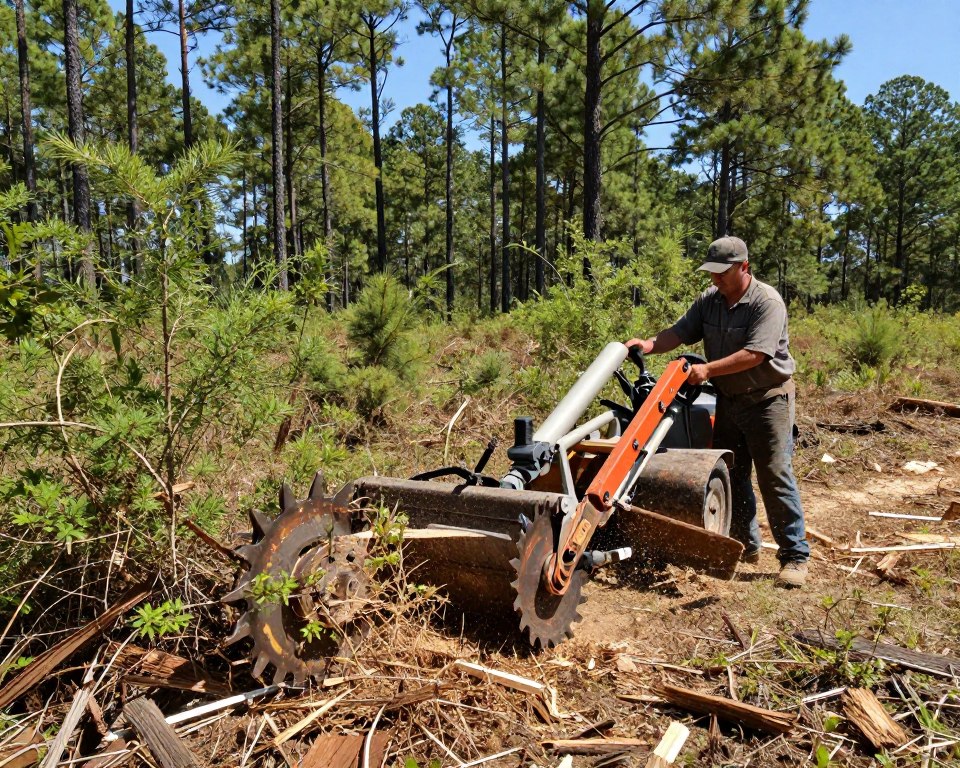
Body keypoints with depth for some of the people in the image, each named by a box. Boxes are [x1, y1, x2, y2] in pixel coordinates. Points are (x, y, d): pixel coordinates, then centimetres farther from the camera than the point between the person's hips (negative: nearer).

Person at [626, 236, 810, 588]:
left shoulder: (767, 302, -18)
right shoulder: (708, 300, 3)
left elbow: (754, 354, -27)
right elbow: (680, 332, -5)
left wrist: (707, 369, -30)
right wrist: (650, 345, -23)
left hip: (767, 398, -7)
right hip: (728, 399, 7)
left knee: (775, 476, -7)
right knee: (731, 474, 13)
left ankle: (795, 555, 4)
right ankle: (745, 545, 27)